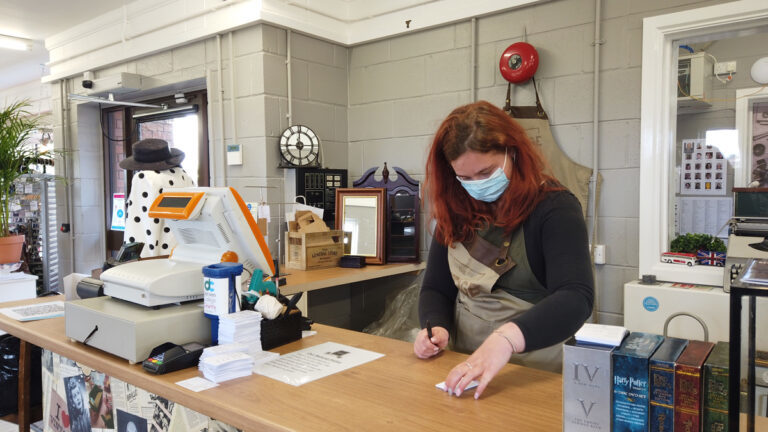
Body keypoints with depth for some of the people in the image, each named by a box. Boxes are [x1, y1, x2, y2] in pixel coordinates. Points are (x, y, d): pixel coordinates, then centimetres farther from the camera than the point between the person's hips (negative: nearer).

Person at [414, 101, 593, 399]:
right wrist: (435, 327, -9)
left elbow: (576, 298, -21)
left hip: (536, 374, -4)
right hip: (463, 368, 4)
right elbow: (436, 288, 11)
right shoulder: (456, 212, 8)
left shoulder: (555, 207, -8)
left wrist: (505, 339, -36)